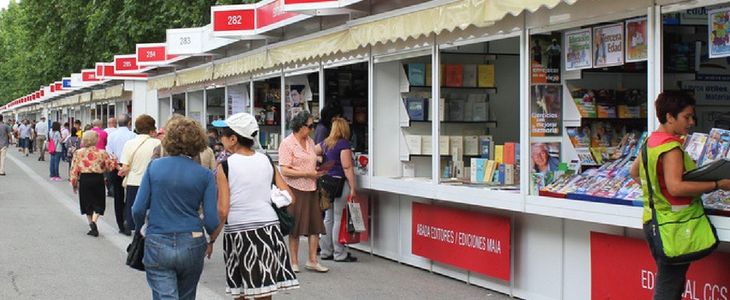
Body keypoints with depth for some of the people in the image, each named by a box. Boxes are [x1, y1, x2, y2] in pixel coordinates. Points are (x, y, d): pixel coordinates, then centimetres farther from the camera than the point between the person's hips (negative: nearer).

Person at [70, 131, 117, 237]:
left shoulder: (78, 153, -2)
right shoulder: (102, 153, -5)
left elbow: (74, 169, -1)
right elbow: (110, 166, 1)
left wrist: (74, 183, 8)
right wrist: (114, 160, 21)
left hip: (84, 179, 1)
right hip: (98, 179, -1)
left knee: (87, 203, 14)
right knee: (98, 203, 9)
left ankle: (92, 225, 16)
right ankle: (94, 221, -14)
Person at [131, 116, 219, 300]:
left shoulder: (154, 167, -3)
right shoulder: (205, 175, -4)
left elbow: (138, 209, -4)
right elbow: (211, 219, -7)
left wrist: (138, 230, 16)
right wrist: (211, 240, 13)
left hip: (157, 245, -1)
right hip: (191, 245, 2)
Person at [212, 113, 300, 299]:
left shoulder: (225, 166, -5)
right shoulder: (266, 161, 6)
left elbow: (223, 210, -10)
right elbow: (288, 197, 4)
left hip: (238, 232, -3)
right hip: (269, 227, 3)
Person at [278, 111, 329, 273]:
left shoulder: (310, 141, 12)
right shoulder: (287, 143, -10)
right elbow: (285, 170, -17)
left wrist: (318, 171, 2)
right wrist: (308, 173, -19)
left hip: (311, 189, 6)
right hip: (295, 189, -6)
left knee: (315, 225, 3)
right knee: (295, 228, 4)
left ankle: (312, 260, 11)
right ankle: (294, 262, 15)